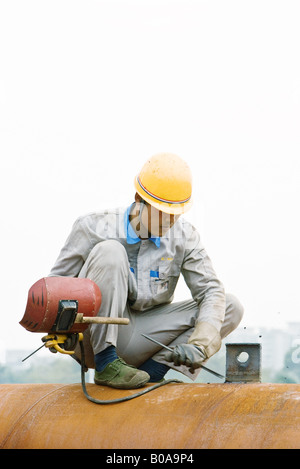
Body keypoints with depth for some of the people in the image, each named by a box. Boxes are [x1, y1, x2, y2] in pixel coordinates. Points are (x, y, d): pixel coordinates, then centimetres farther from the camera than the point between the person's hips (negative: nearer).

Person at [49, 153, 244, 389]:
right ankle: (106, 366, -27)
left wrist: (200, 344, -24)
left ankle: (151, 370, -17)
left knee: (231, 307, -9)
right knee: (110, 251, -27)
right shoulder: (94, 228, -10)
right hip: (92, 341, -4)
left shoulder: (184, 236, -1)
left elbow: (211, 290, -6)